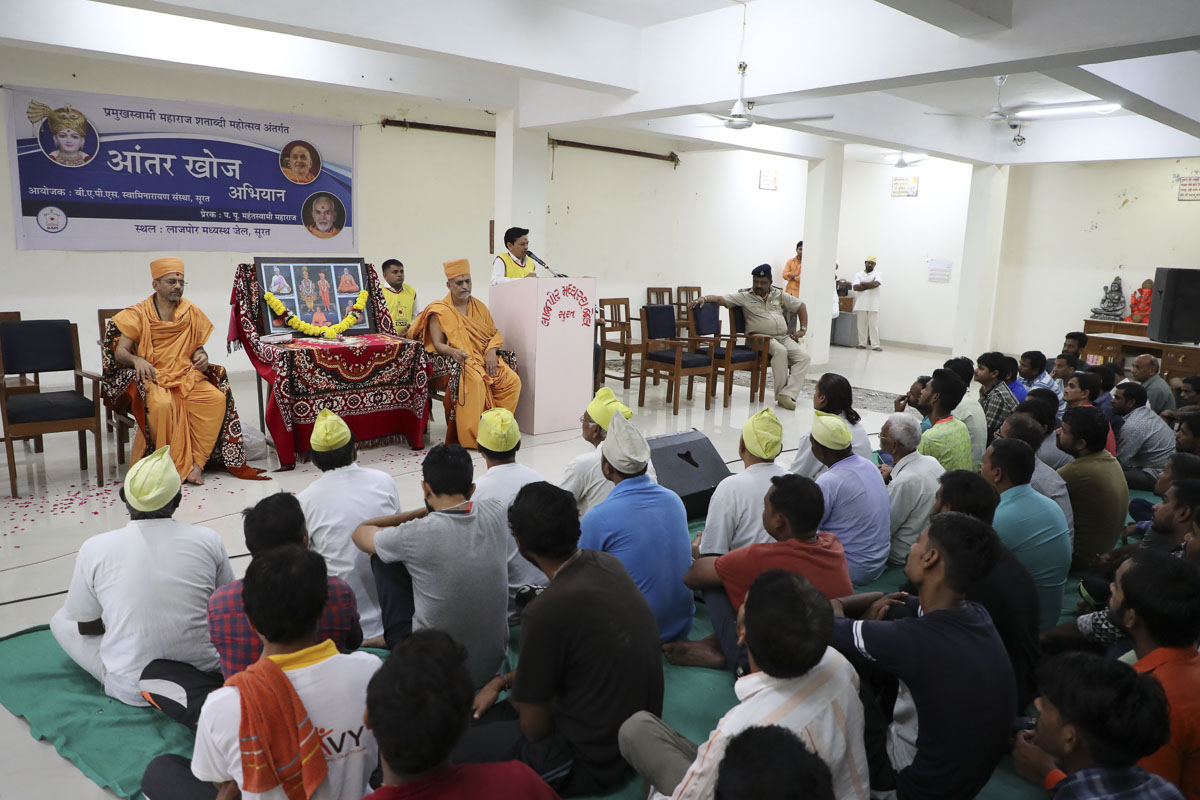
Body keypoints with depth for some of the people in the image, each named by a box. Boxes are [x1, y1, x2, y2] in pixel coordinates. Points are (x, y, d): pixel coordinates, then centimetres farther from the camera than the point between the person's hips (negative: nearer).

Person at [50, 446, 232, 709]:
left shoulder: (95, 549, -11)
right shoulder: (208, 540, -9)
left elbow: (86, 626, 1)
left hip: (130, 688, -2)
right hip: (203, 670, 3)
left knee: (61, 620, 19)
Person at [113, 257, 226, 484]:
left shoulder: (191, 312, 12)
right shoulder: (138, 314, 3)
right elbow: (120, 352, -2)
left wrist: (201, 356, -5)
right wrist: (137, 360, -25)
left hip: (187, 376, 3)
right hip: (153, 378, -3)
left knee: (216, 399, -27)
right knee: (162, 404, -37)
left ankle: (195, 463, -24)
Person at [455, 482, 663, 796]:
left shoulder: (546, 611, -29)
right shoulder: (608, 564, -5)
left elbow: (535, 728, -14)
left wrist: (513, 689, 6)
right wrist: (502, 681, 10)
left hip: (593, 760, -8)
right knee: (482, 717, 19)